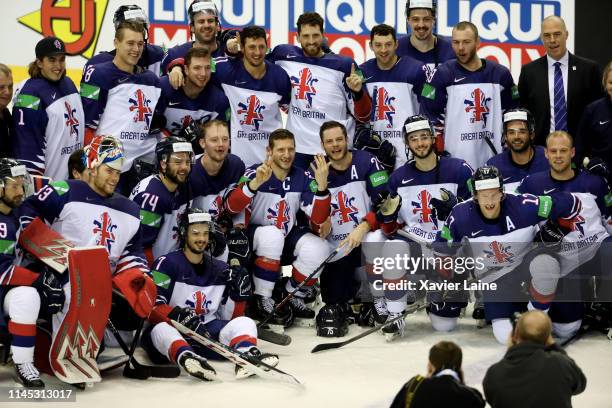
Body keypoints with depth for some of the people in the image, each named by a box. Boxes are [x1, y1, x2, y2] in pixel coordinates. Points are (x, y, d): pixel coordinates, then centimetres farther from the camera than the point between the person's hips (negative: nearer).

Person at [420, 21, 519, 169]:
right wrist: (440, 154, -7)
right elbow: (431, 114, -3)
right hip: (455, 158, -3)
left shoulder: (500, 73, 8)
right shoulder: (443, 74, -1)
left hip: (494, 157, 3)